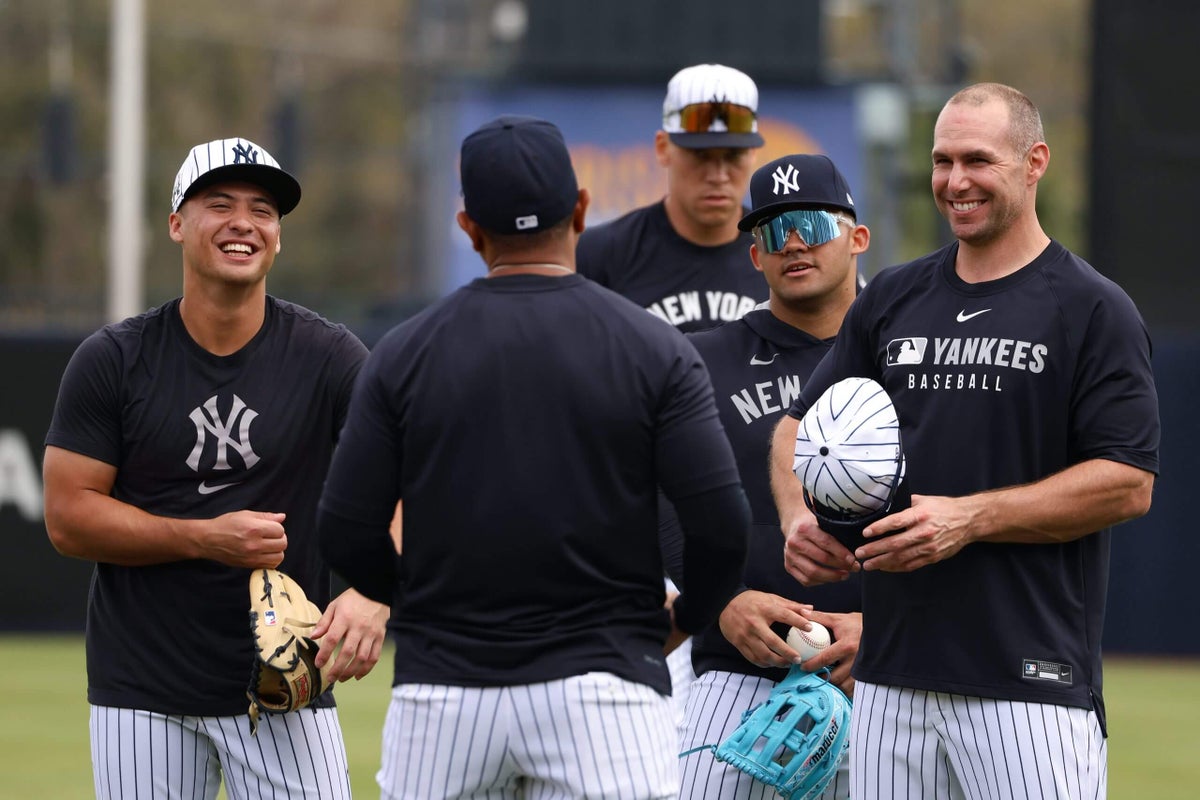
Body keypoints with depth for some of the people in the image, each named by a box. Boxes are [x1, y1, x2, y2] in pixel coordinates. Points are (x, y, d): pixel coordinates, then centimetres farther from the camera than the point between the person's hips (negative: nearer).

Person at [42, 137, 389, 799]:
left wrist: (371, 592, -33)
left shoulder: (328, 358, -2)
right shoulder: (112, 361, 0)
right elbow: (67, 518, -3)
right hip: (143, 691, 0)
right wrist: (206, 538, -15)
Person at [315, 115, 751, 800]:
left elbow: (348, 535, 2)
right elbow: (721, 522, -7)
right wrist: (684, 617, 12)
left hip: (442, 692, 2)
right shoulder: (656, 351, -1)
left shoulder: (404, 355, 2)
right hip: (601, 682, -2)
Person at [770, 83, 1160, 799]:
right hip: (890, 677, 6)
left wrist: (969, 518, -16)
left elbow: (1128, 484, -9)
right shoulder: (892, 299, 16)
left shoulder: (1094, 310, -2)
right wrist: (800, 518, -1)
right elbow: (800, 426, 22)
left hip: (1034, 681, -6)